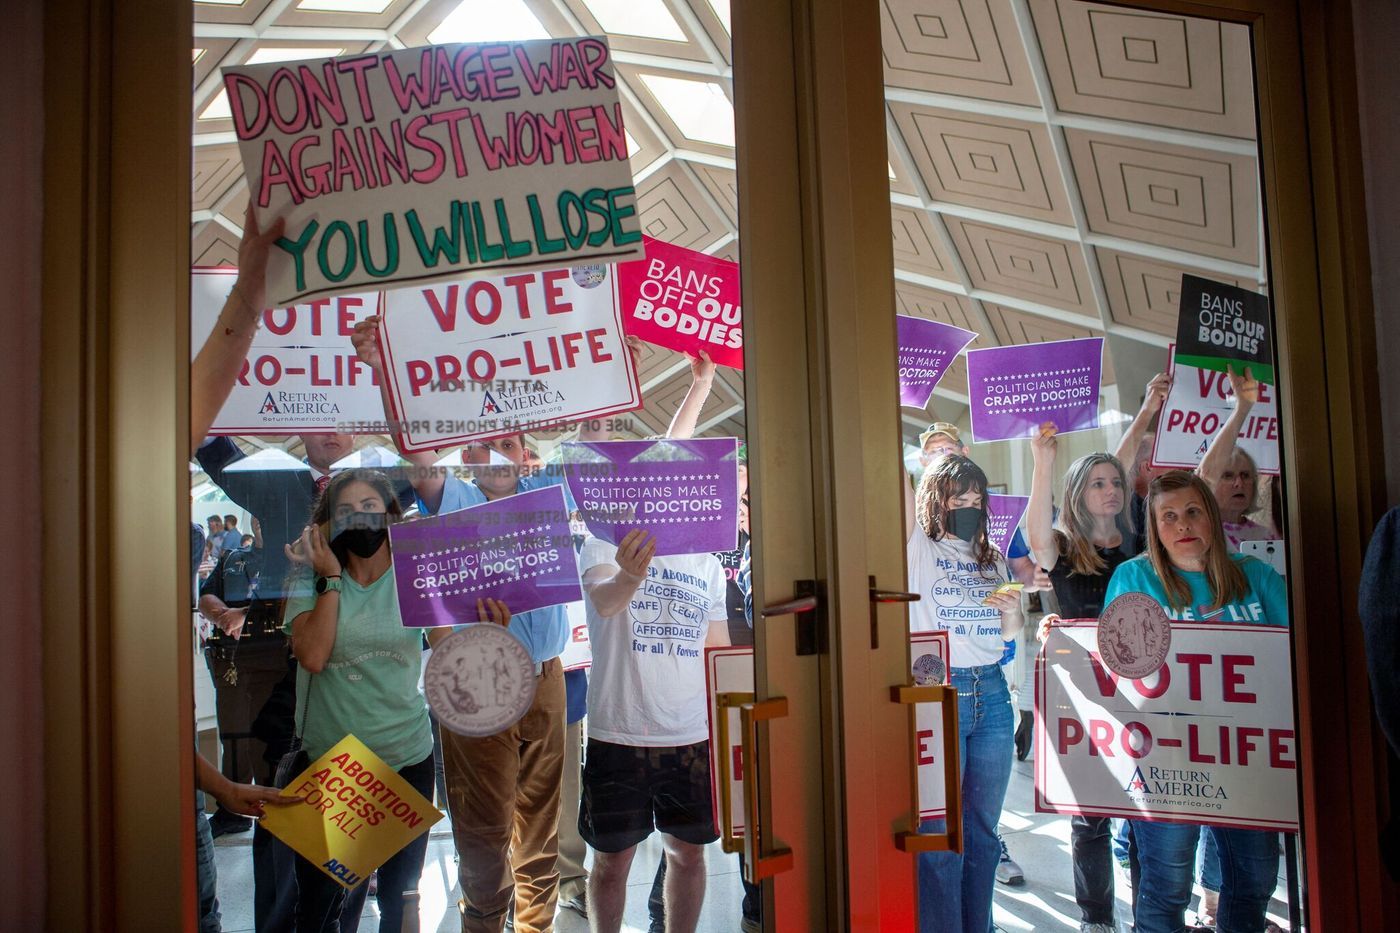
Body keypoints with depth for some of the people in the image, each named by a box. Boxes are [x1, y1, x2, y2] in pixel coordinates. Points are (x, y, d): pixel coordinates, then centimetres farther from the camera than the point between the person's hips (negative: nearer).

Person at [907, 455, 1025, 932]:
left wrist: (1013, 611, 1)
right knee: (941, 834, 2)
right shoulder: (917, 546, -2)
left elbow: (1010, 632, 18)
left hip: (991, 692, 6)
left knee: (983, 830, 15)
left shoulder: (993, 558, 14)